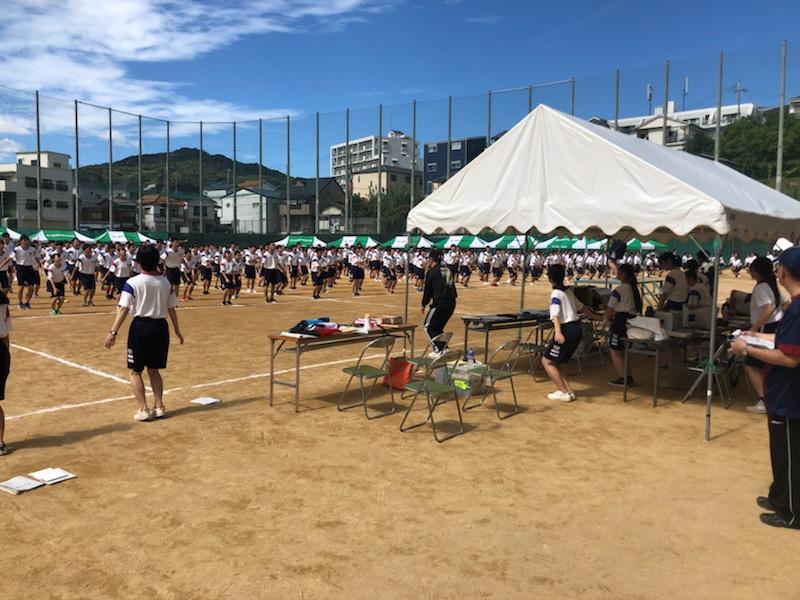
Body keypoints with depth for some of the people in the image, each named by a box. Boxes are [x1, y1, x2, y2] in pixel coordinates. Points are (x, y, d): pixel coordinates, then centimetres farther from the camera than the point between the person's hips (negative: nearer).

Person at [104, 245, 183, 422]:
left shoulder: (132, 283, -9)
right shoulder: (166, 283, 3)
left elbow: (124, 309, -14)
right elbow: (171, 309, 8)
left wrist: (113, 332, -13)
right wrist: (177, 330, 18)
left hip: (140, 326, -4)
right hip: (160, 327, 4)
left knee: (135, 371, 8)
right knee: (154, 370, 18)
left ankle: (143, 410, 4)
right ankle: (159, 407, 17)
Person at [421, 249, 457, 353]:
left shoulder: (431, 272, -5)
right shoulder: (448, 270, 14)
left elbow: (427, 290, -2)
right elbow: (452, 287, 15)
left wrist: (424, 304, 11)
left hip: (440, 304, -7)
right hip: (451, 303, 7)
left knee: (428, 327, 7)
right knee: (438, 327, 22)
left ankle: (439, 349, -3)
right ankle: (444, 348, 17)